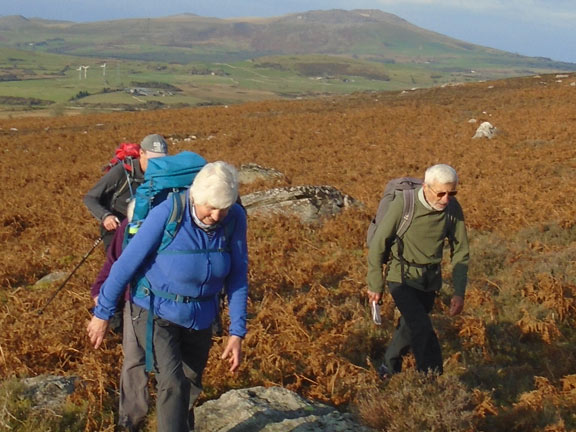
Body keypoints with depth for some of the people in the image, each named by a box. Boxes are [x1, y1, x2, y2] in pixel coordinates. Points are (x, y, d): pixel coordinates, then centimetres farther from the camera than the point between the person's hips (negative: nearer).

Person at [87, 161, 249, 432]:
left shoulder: (235, 219, -15)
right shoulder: (166, 214, -26)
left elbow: (237, 278, -6)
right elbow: (127, 262, -16)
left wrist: (237, 332, -9)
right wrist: (102, 313, -9)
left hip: (200, 318, 4)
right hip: (156, 312, -4)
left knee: (191, 386, 18)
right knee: (172, 384, -19)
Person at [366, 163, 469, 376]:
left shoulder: (453, 209, -11)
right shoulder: (403, 204, -23)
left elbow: (460, 252, 0)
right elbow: (378, 244, -13)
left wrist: (459, 292, -5)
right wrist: (375, 285, -6)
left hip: (430, 279, 5)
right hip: (402, 277, -5)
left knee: (410, 327, 19)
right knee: (423, 330, -18)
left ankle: (389, 370, 42)